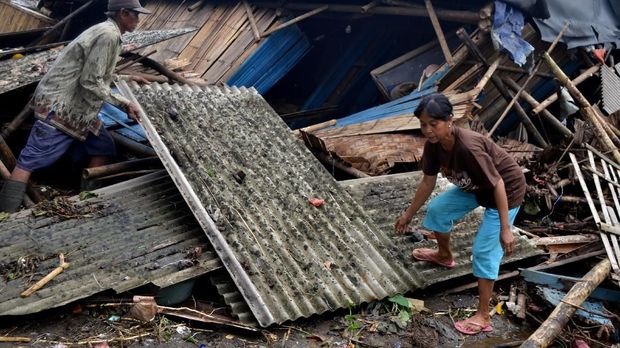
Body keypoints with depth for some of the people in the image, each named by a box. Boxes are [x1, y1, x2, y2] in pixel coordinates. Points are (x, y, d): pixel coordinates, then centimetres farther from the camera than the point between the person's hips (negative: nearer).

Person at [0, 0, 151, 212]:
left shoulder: (105, 31, 15)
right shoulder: (108, 35, -17)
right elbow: (90, 82, -20)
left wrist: (126, 79, 29)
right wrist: (123, 103, -15)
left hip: (77, 109, 10)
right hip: (59, 106, -10)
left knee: (104, 147, 11)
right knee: (30, 162, -9)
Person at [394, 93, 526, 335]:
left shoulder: (468, 147, -39)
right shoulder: (433, 144, -15)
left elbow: (498, 184, -33)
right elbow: (428, 182, -1)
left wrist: (505, 229, -31)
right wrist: (408, 214, 8)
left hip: (507, 189, -8)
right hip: (476, 187, 8)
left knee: (484, 250, -9)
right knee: (437, 209, 12)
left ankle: (483, 317, 1)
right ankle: (445, 256, 41)